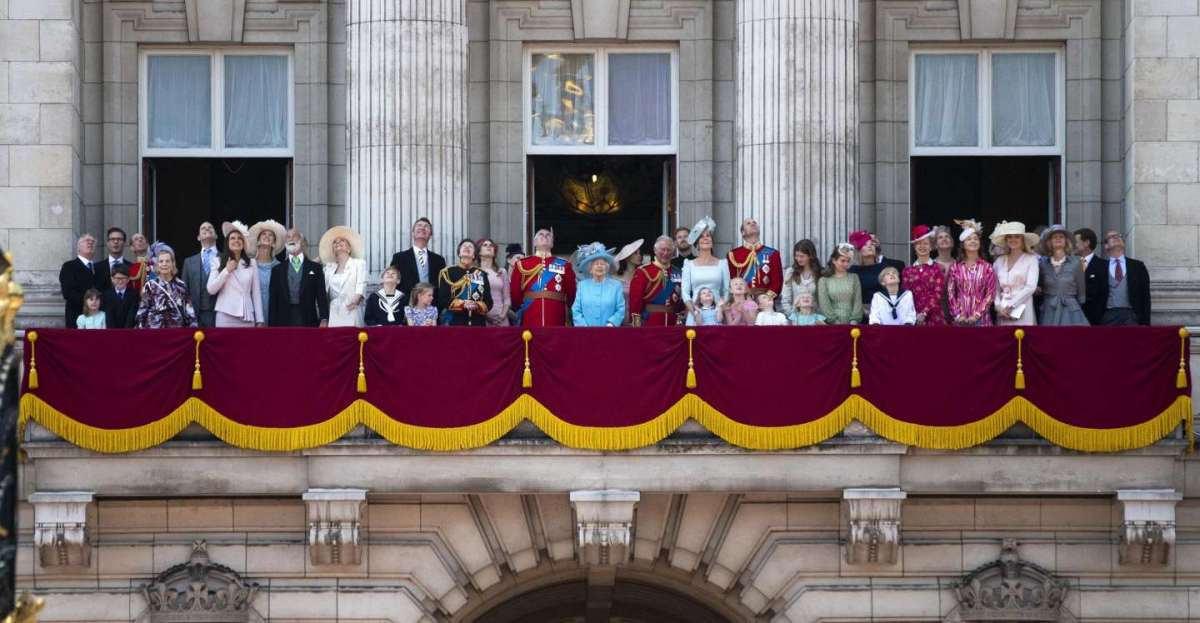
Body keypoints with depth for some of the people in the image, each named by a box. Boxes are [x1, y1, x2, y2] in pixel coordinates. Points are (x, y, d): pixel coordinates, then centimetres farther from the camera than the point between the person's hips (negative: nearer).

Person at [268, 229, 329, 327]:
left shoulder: (315, 268, 11)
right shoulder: (277, 270, 14)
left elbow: (321, 296, 5)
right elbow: (273, 301, 11)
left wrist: (324, 320, -8)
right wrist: (272, 326, 2)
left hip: (308, 322, -1)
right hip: (284, 322, 1)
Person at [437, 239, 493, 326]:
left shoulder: (481, 275, 13)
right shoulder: (447, 273, 6)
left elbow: (488, 303, 7)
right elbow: (443, 299, -3)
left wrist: (476, 306, -14)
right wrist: (463, 304, -16)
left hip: (478, 324, 3)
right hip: (454, 323, -2)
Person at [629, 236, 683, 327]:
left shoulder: (678, 273, 10)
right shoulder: (643, 272, -2)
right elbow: (635, 299, -6)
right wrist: (637, 323, -12)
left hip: (672, 323, 4)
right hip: (649, 323, -4)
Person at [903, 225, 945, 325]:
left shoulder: (937, 269, 3)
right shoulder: (908, 271, 11)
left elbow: (938, 295, -4)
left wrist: (924, 313, -15)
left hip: (934, 317, -2)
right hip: (913, 318, 2)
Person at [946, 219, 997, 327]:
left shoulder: (987, 267, 5)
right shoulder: (956, 267, 7)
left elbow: (990, 293, 0)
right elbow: (950, 293, 5)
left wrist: (976, 315, -8)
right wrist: (957, 314, -6)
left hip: (981, 318, -1)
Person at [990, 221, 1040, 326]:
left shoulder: (1031, 259, 1)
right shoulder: (999, 261, 12)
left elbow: (1030, 287, -8)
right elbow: (995, 288, 11)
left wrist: (1010, 305, -10)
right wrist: (999, 306, -6)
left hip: (1022, 311, -3)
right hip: (1002, 313, 3)